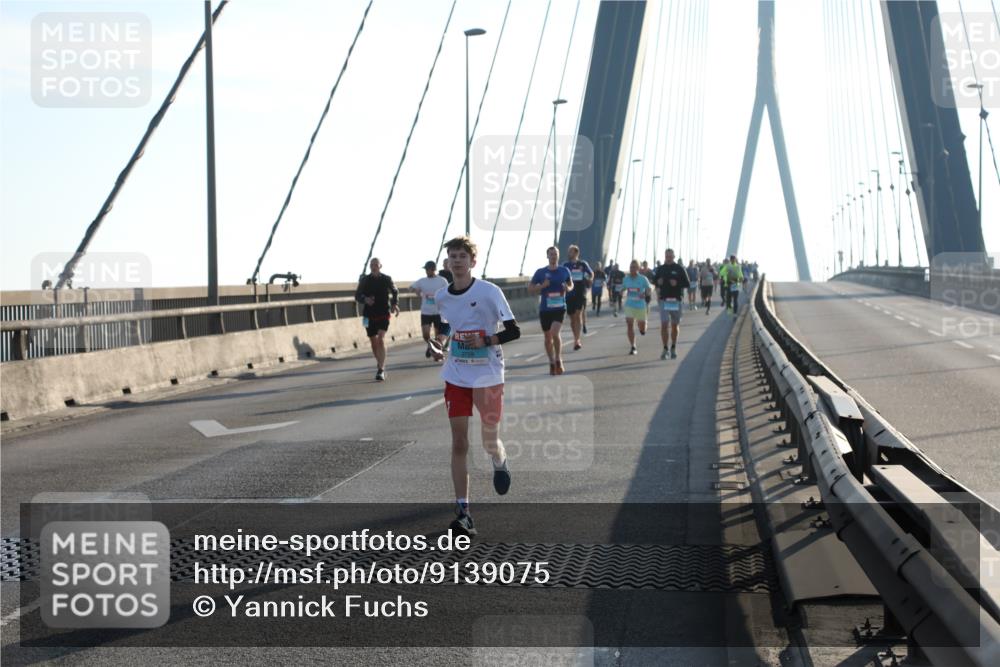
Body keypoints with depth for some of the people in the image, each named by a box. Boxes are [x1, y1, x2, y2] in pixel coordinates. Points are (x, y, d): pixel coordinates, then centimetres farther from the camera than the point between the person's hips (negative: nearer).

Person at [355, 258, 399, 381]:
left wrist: (395, 304, -4)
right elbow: (357, 295, 4)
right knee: (374, 342, 11)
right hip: (369, 315, 3)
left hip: (383, 314, -3)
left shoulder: (387, 279, 0)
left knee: (381, 340, -19)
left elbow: (395, 292, 14)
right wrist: (365, 299, -18)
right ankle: (380, 364, 35)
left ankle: (381, 370, -21)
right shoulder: (364, 280, 2)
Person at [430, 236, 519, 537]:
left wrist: (486, 340, -23)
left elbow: (513, 331, -9)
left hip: (488, 376, -3)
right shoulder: (441, 296, 4)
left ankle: (500, 463, 43)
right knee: (459, 442, -4)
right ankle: (462, 510, -2)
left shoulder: (489, 292, -11)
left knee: (490, 441, 4)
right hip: (456, 376, 3)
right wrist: (438, 349, 9)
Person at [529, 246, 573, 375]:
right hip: (545, 309, 1)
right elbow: (530, 289, 3)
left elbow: (571, 285, 18)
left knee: (555, 333, -20)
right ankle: (552, 363, 24)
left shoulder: (564, 271, 3)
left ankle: (558, 360, -1)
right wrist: (542, 286, -14)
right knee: (548, 337, 8)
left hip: (559, 308, -1)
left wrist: (568, 288, -5)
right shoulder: (540, 272, -1)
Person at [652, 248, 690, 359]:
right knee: (664, 324, -9)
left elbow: (686, 283, 1)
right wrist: (658, 283, -3)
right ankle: (665, 348, -5)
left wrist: (677, 283, -16)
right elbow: (656, 281, 20)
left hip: (676, 300, -1)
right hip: (664, 300, 1)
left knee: (675, 325, 9)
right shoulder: (660, 269, 9)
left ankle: (673, 347, 23)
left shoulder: (679, 269, 1)